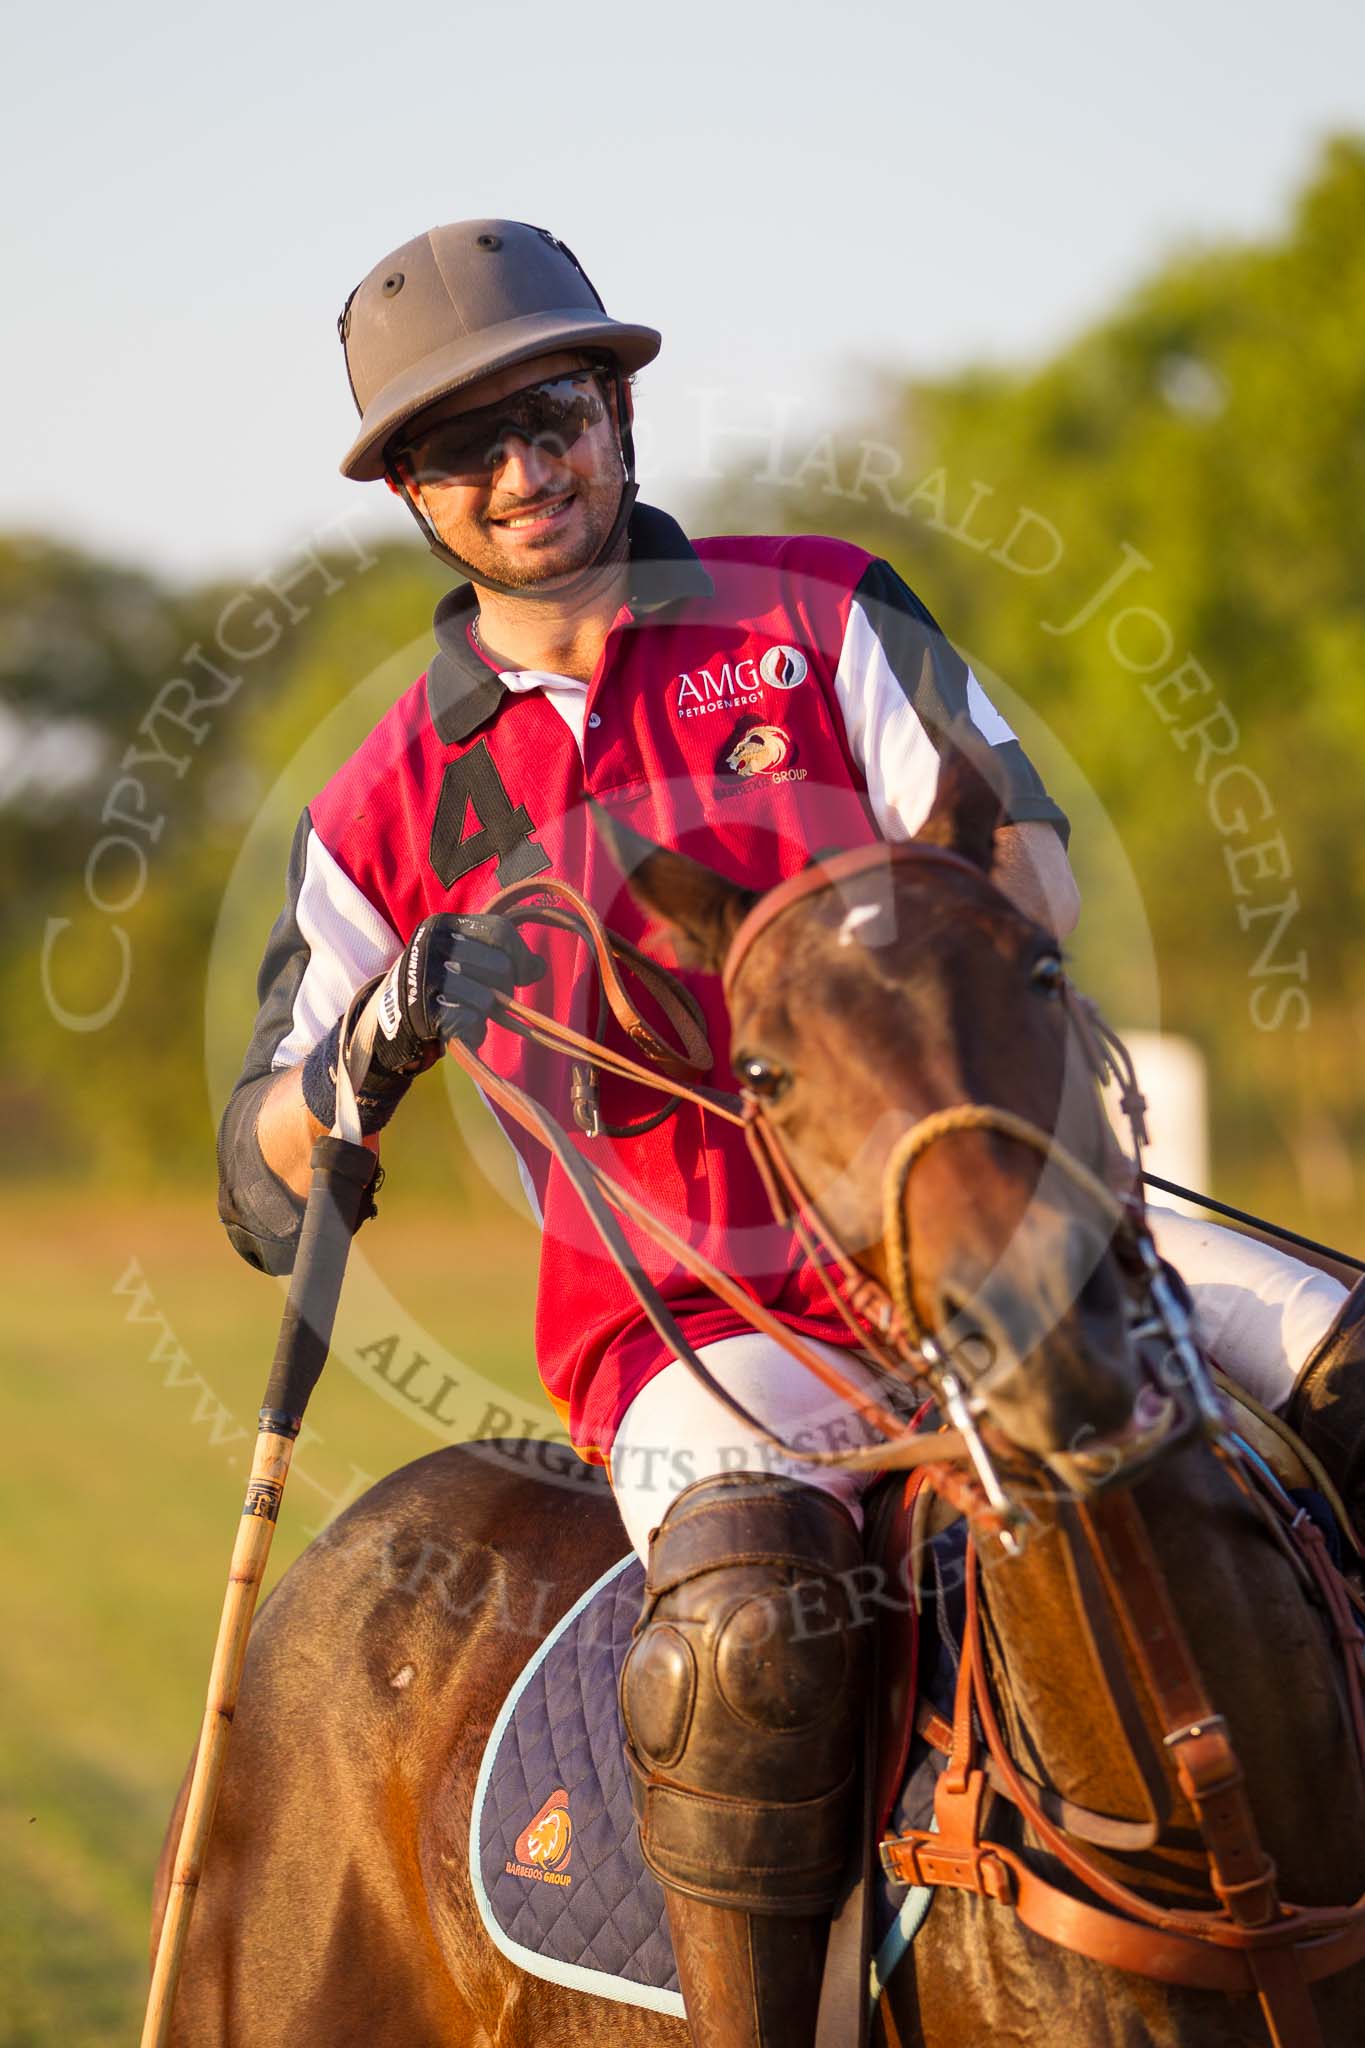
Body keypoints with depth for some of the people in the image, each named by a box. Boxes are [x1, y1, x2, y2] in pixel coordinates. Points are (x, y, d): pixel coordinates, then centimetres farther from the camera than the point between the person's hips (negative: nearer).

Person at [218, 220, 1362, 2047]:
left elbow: (1032, 875, -1)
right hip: (695, 1330, -2)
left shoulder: (819, 612, 8)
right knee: (752, 1632, -35)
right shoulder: (392, 815, 8)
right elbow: (268, 1200, 6)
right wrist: (396, 1023, -14)